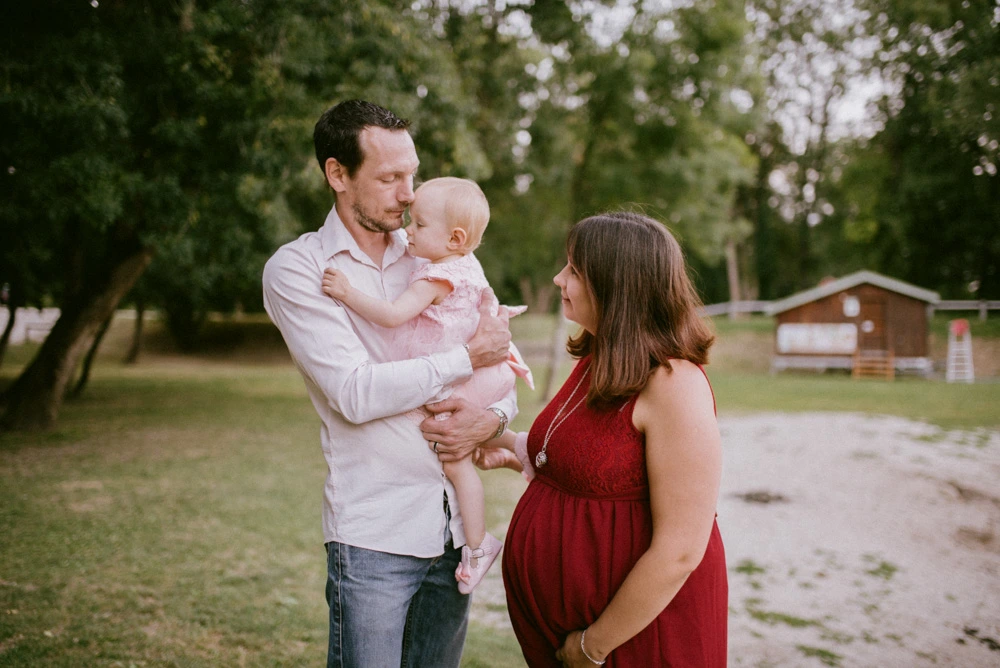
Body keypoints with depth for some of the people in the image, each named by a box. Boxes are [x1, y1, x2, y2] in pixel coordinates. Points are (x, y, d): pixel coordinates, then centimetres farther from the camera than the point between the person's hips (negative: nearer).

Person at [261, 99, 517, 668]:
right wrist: (469, 358, -12)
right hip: (374, 531, -4)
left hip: (456, 526, 5)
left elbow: (499, 358, 11)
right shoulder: (296, 269, -5)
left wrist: (493, 415, -11)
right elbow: (356, 394, -17)